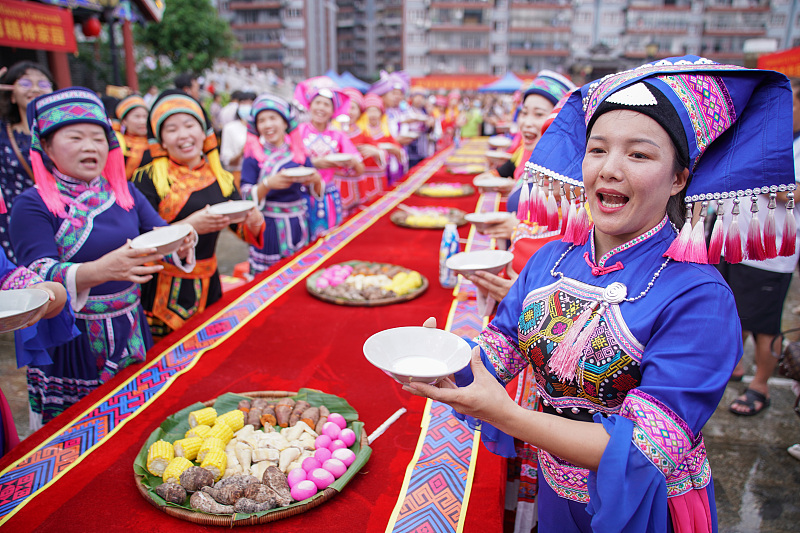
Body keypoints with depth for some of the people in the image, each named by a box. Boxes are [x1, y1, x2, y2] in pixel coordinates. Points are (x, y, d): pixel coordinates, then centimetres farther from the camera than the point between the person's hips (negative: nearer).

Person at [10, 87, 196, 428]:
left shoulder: (124, 192, 6)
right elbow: (40, 275, -19)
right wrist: (103, 269, -38)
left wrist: (180, 244, -22)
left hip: (131, 334, 4)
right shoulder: (32, 205, -8)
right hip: (69, 345, -4)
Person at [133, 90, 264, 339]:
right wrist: (190, 226, -29)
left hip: (207, 287, 4)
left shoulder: (221, 178, 7)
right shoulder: (148, 178, -7)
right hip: (162, 291, -4)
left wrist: (254, 222, -17)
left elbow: (244, 230, 6)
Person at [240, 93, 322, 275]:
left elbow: (316, 191, 8)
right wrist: (268, 184, -25)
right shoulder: (254, 154, -2)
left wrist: (317, 180, -14)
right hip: (268, 227, -3)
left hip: (298, 224, 3)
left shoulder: (298, 151, 6)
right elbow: (246, 197, -9)